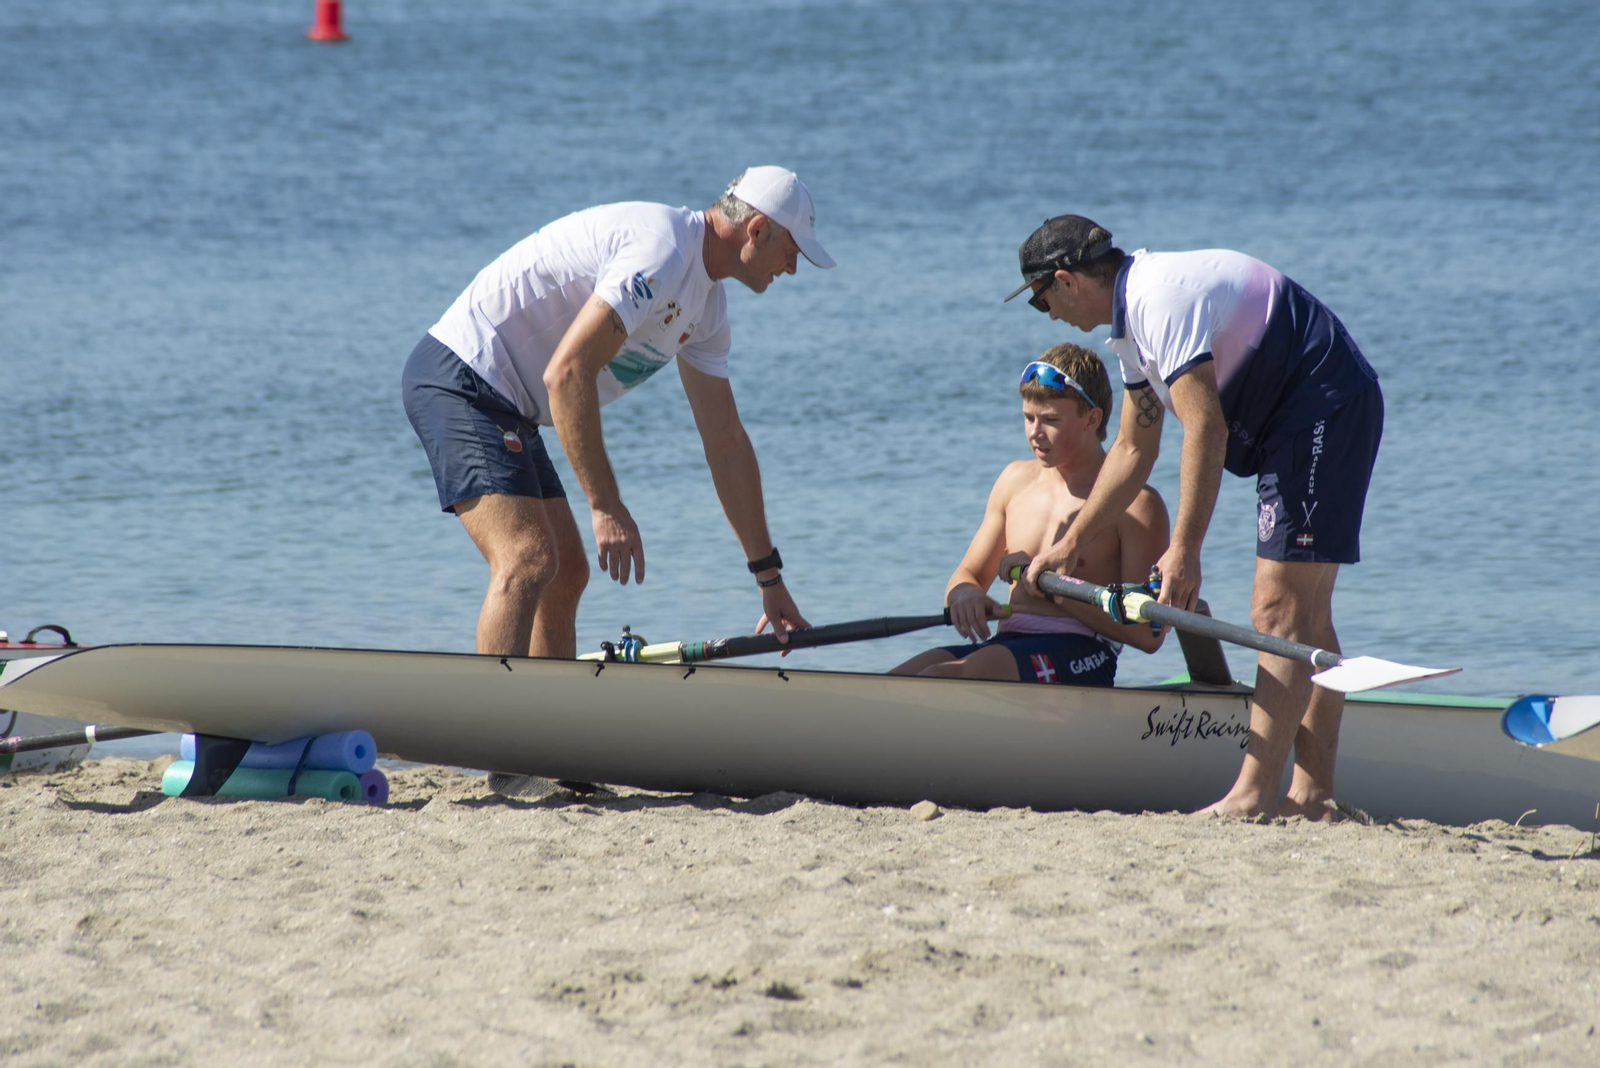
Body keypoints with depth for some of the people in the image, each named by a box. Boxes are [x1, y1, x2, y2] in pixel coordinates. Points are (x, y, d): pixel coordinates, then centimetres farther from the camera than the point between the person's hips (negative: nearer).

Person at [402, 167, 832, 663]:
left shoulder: (707, 305, 13)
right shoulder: (661, 254, -21)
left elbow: (726, 442, 20)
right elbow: (567, 373, -28)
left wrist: (769, 577, 22)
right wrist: (606, 507, -26)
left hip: (506, 406, 11)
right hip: (461, 380, -11)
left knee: (566, 574, 12)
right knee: (528, 563, -23)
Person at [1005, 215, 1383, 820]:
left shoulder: (1160, 298, -19)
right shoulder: (1134, 319, 14)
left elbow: (1206, 429, -26)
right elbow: (1134, 450, 22)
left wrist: (1184, 550, -25)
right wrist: (1071, 546, 24)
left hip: (1326, 410, -11)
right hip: (1309, 422, 11)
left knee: (1280, 612, -14)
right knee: (1303, 616, 11)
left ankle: (1254, 796, -17)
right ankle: (1312, 795, 12)